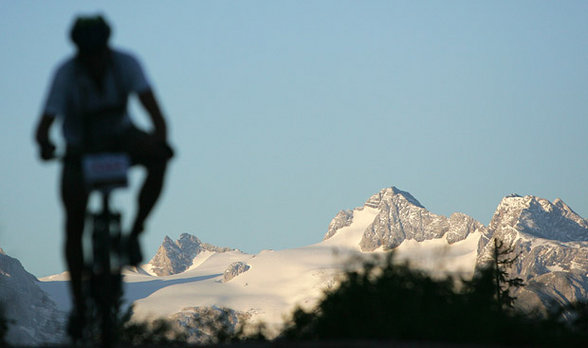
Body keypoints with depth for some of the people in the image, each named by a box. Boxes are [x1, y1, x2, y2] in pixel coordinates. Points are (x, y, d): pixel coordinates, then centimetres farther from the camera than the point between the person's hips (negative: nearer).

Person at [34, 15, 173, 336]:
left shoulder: (126, 64, -22)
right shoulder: (66, 75, -26)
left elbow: (150, 105, -30)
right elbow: (44, 125, -31)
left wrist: (161, 137, -51)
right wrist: (44, 144, -55)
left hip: (120, 137, 1)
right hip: (80, 148, -1)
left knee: (158, 158, -32)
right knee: (74, 222, -11)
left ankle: (134, 234, -18)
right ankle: (78, 303, 3)